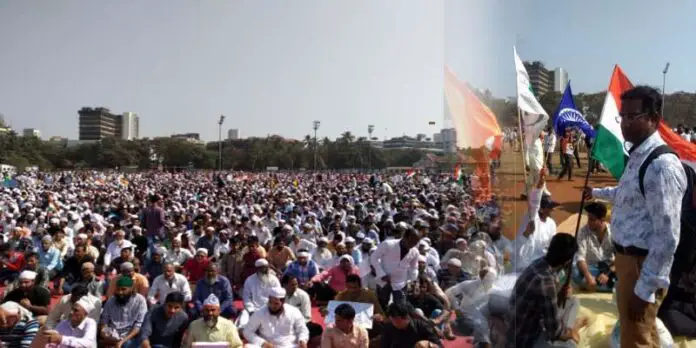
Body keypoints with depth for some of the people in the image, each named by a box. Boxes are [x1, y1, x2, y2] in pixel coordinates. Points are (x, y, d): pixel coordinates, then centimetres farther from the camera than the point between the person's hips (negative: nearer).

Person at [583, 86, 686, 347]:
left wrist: (645, 289, -24)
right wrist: (597, 192, 41)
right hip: (627, 255, 9)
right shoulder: (637, 155, 6)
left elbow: (667, 237, -27)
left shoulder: (661, 165, -25)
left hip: (642, 262, -9)